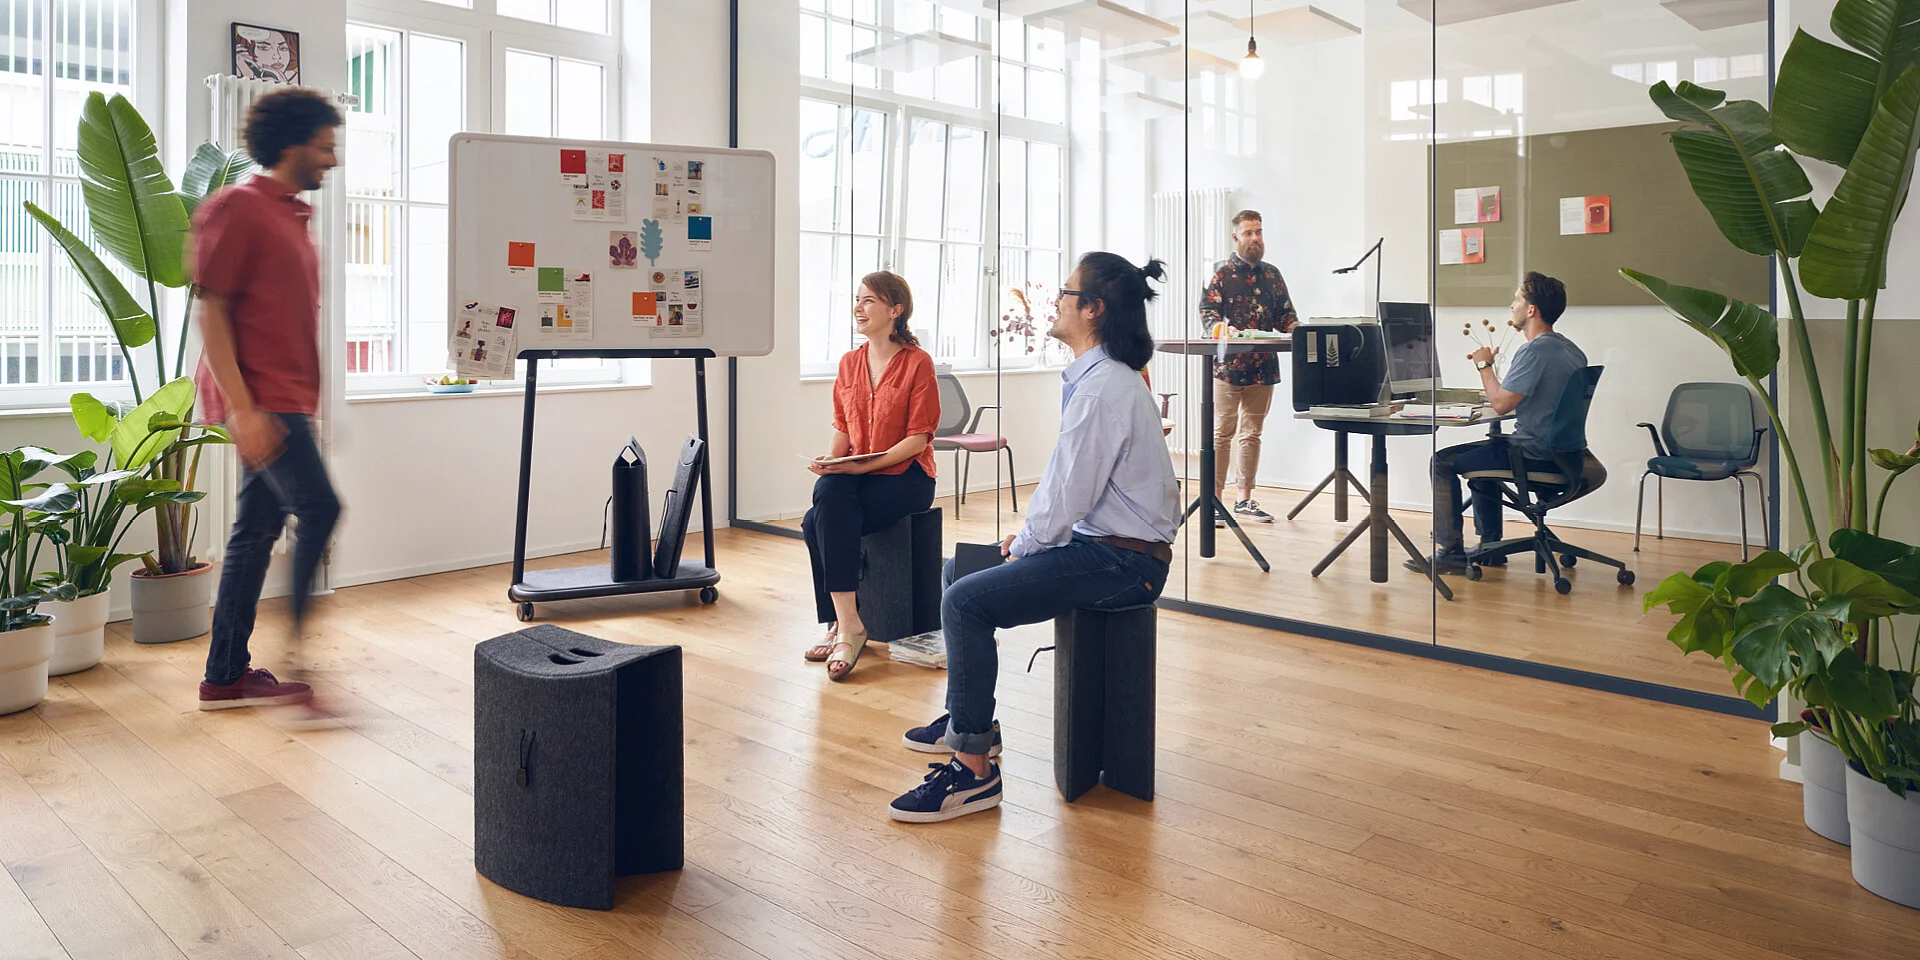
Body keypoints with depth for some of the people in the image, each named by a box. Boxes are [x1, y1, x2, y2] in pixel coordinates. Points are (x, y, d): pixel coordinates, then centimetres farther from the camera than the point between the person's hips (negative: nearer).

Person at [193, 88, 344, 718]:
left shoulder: (293, 217, 19)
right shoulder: (237, 207, -7)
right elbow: (210, 311, -13)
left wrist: (305, 404, 21)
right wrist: (241, 406, -21)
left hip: (284, 400, 9)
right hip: (259, 399, -9)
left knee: (257, 530, 9)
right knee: (320, 509, -14)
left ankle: (226, 677, 15)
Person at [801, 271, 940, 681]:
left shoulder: (918, 362, -5)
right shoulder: (850, 362, 13)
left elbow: (918, 438, -10)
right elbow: (842, 428, 15)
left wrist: (862, 464, -20)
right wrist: (830, 459, -7)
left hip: (906, 477, -5)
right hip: (854, 475, 5)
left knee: (819, 522, -27)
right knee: (827, 492, -29)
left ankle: (843, 625, -15)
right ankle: (846, 625, -25)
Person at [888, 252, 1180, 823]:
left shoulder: (1102, 389, -21)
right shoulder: (1101, 376, 13)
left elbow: (1068, 494, -22)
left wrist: (1025, 545, -5)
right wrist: (1029, 534, 9)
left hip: (1121, 561, -11)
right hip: (1098, 539, 11)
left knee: (966, 602, -21)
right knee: (961, 568, 16)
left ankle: (974, 769, -13)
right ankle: (968, 718, 29)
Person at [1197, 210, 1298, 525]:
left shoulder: (1272, 274, 15)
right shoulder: (1223, 273, 0)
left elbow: (1285, 313, 16)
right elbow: (1207, 309, -7)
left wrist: (1293, 328, -5)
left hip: (1263, 366, 5)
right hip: (1228, 366, -5)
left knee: (1251, 434, 11)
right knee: (1222, 433, -3)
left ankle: (1245, 499, 19)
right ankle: (1214, 499, 4)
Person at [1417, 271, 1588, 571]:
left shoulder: (1534, 350, -21)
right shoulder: (1571, 350, 10)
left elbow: (1500, 404, -23)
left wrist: (1484, 365, -8)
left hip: (1535, 453, -10)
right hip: (1561, 451, 10)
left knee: (1443, 463, -2)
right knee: (1481, 453, 31)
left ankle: (1450, 551, 1)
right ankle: (1490, 546, 32)